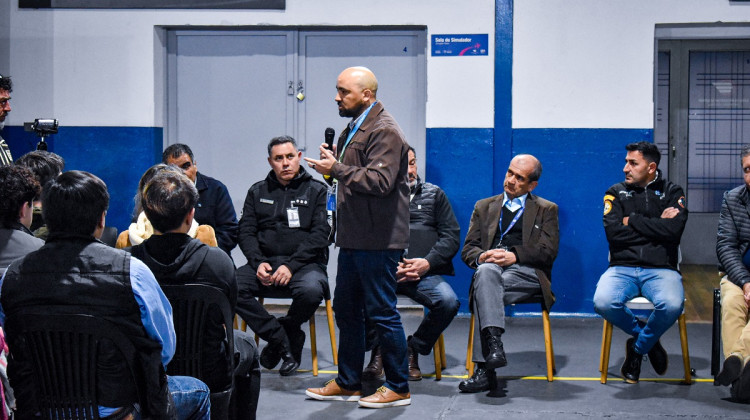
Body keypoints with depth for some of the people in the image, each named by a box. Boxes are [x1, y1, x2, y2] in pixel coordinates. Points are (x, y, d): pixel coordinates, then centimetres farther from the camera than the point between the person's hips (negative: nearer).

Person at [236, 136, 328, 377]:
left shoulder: (316, 191, 6)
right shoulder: (257, 192, 16)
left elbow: (320, 235, -5)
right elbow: (246, 232, 10)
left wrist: (291, 265, -17)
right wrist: (258, 262, -10)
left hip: (305, 263, -3)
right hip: (264, 262, 3)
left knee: (311, 290, -37)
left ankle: (287, 330, -4)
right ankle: (281, 340, -15)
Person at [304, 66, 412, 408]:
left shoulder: (384, 131, -14)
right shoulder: (353, 129, 17)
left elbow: (380, 181, -24)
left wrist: (337, 169, -21)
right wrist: (333, 161, 7)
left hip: (378, 240, -10)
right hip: (354, 238, 10)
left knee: (382, 313, -3)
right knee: (346, 309, 15)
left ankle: (398, 388, 8)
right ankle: (348, 383, 26)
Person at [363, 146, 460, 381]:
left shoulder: (434, 194, 19)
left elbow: (451, 236, 11)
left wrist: (427, 262, -7)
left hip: (424, 272, 1)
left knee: (448, 302, -30)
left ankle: (413, 349, -1)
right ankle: (379, 350, -4)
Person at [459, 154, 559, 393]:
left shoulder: (546, 210, 20)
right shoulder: (484, 207, 27)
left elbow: (548, 251, 4)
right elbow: (467, 249, 17)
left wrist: (514, 255, -12)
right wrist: (482, 256, -8)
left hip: (527, 273, -2)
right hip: (491, 269, 2)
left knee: (484, 290, -34)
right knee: (486, 270, -38)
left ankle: (484, 368, -41)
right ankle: (493, 344, -51)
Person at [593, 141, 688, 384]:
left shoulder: (672, 192, 11)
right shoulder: (616, 192, 13)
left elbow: (673, 230, -8)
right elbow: (613, 232, -4)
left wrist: (632, 221, -3)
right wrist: (657, 226, -3)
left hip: (660, 269, -1)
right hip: (622, 268, 1)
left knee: (672, 305, -35)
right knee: (603, 303, -32)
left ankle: (638, 348, -2)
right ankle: (646, 337, 1)